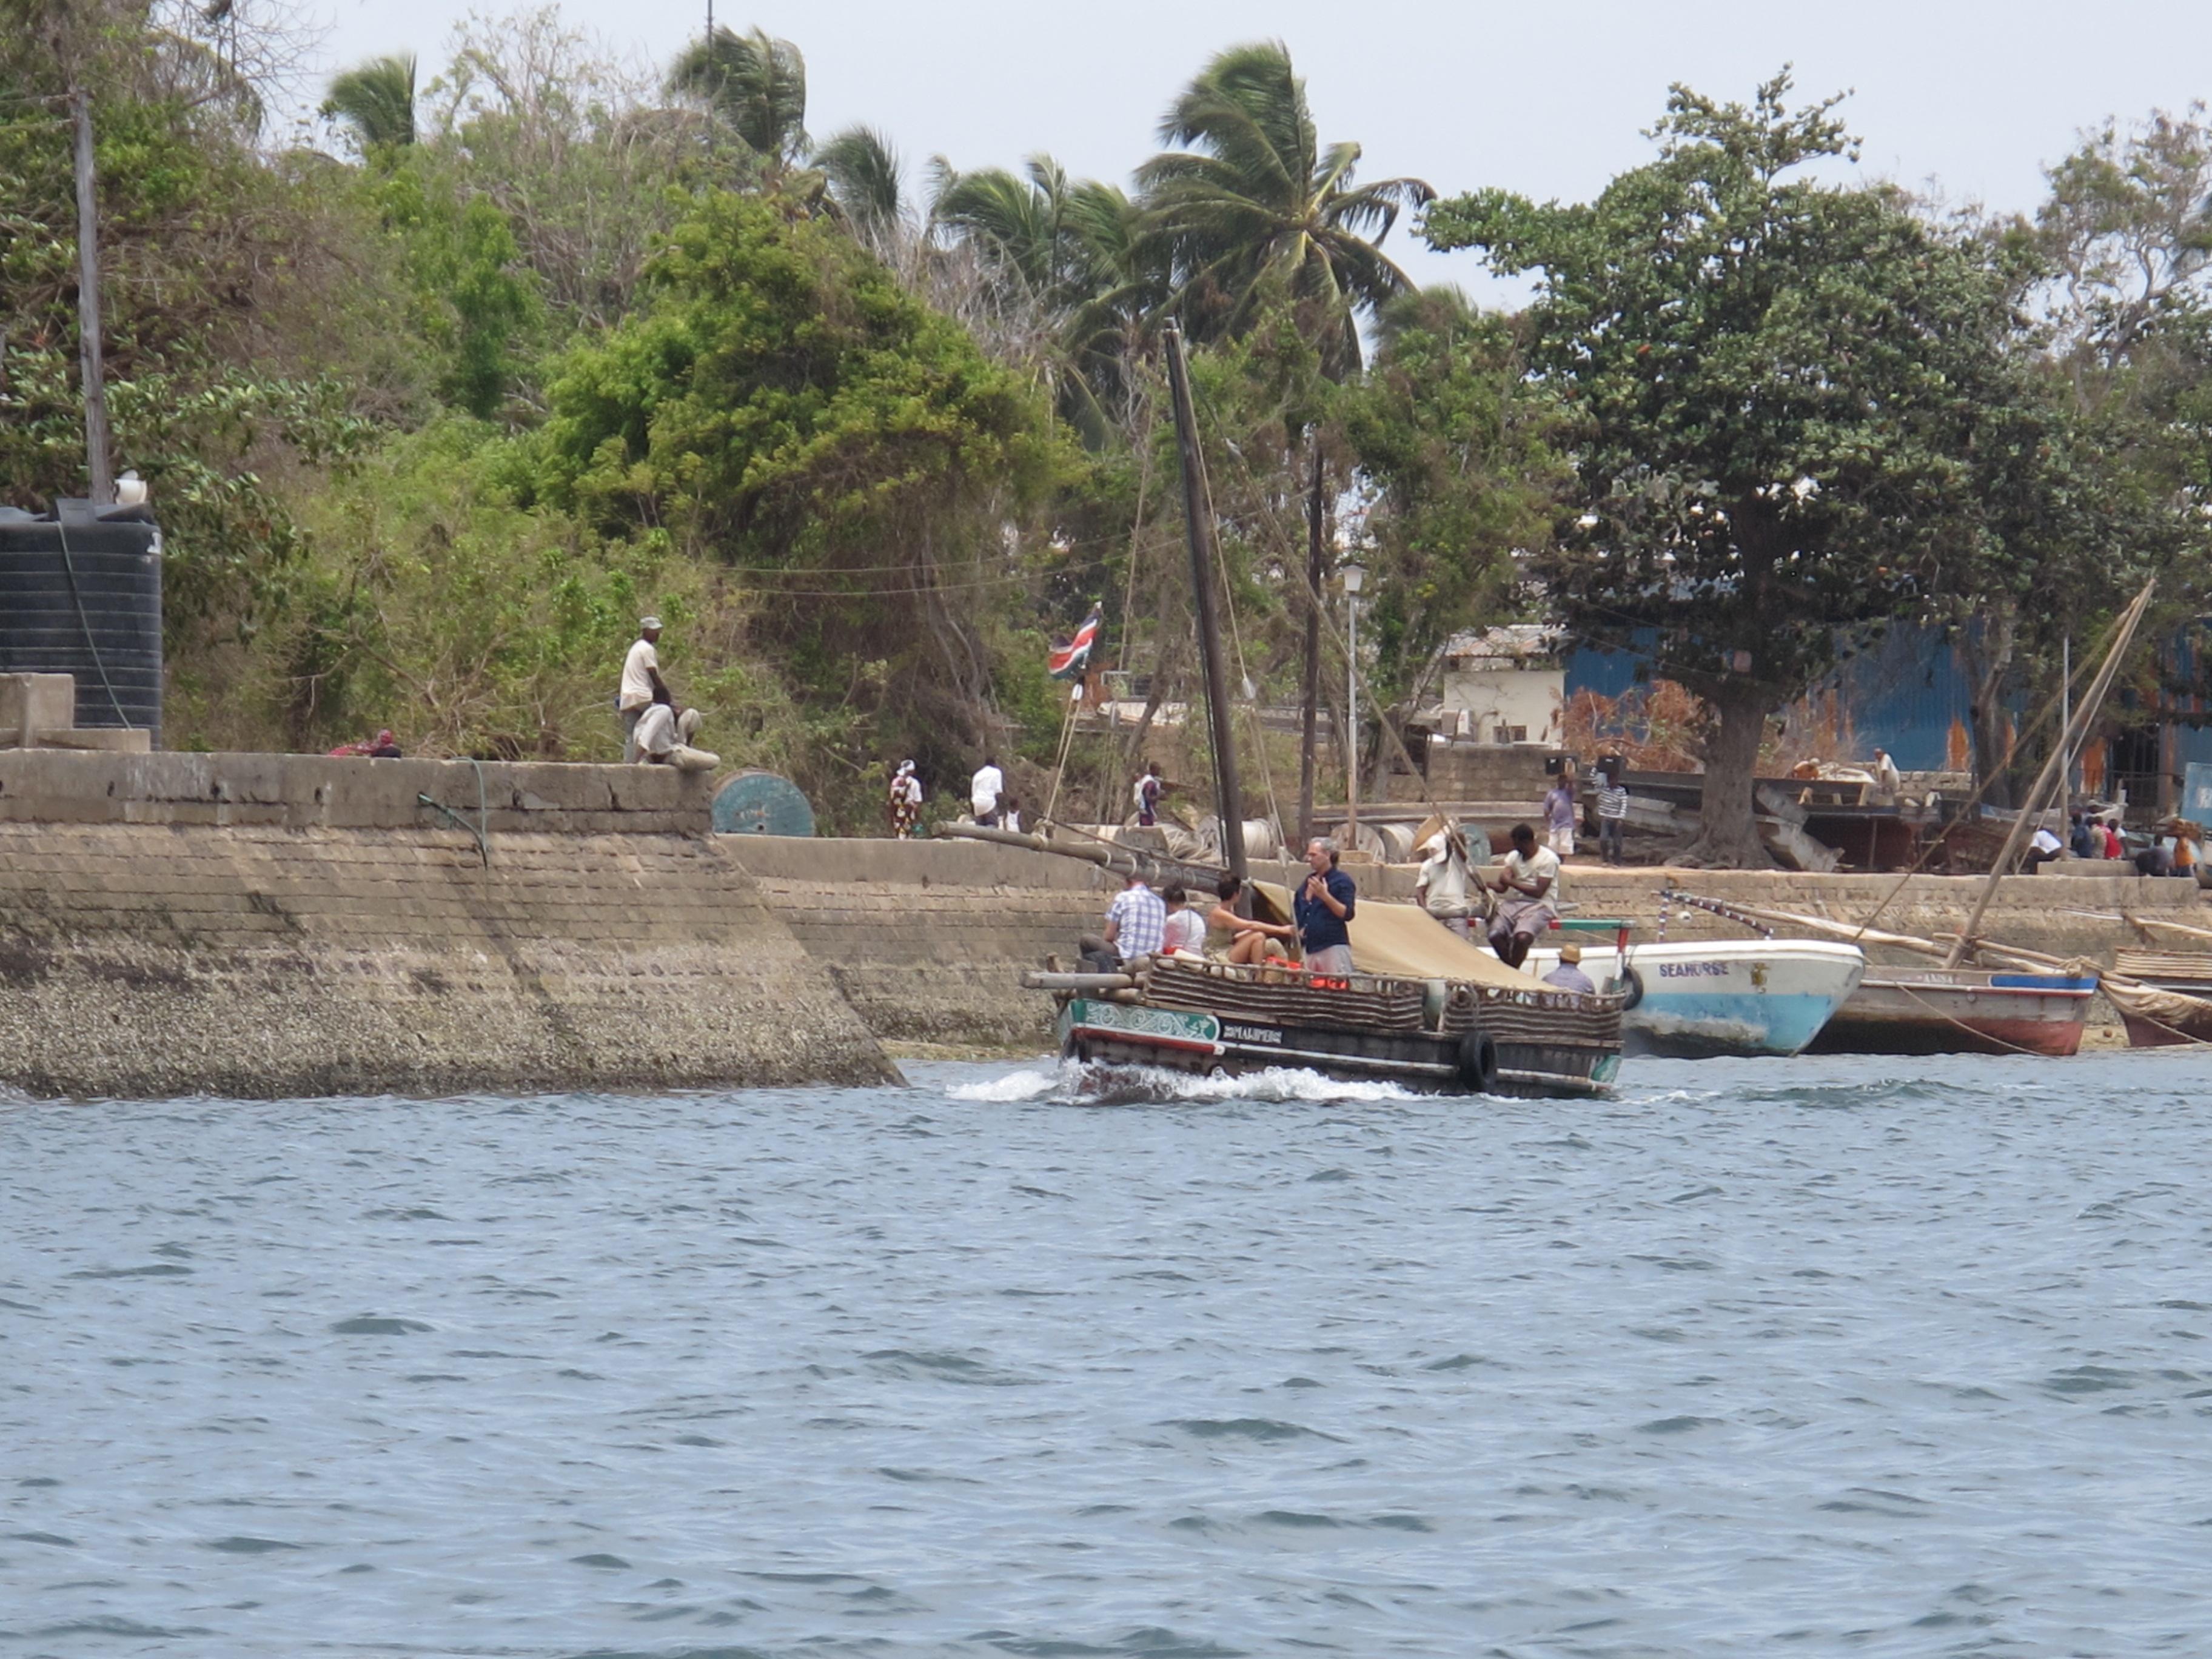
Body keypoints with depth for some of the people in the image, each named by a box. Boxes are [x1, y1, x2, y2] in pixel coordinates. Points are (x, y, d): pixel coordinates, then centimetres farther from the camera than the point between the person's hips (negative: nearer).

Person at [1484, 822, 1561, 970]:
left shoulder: (1548, 859, -6)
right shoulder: (1514, 856, 13)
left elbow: (1538, 892, -13)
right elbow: (1503, 888, 4)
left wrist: (1511, 882, -16)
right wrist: (1489, 885, -18)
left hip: (1538, 905, -6)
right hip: (1513, 903, 6)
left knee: (1522, 937, -34)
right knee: (1495, 935, -22)